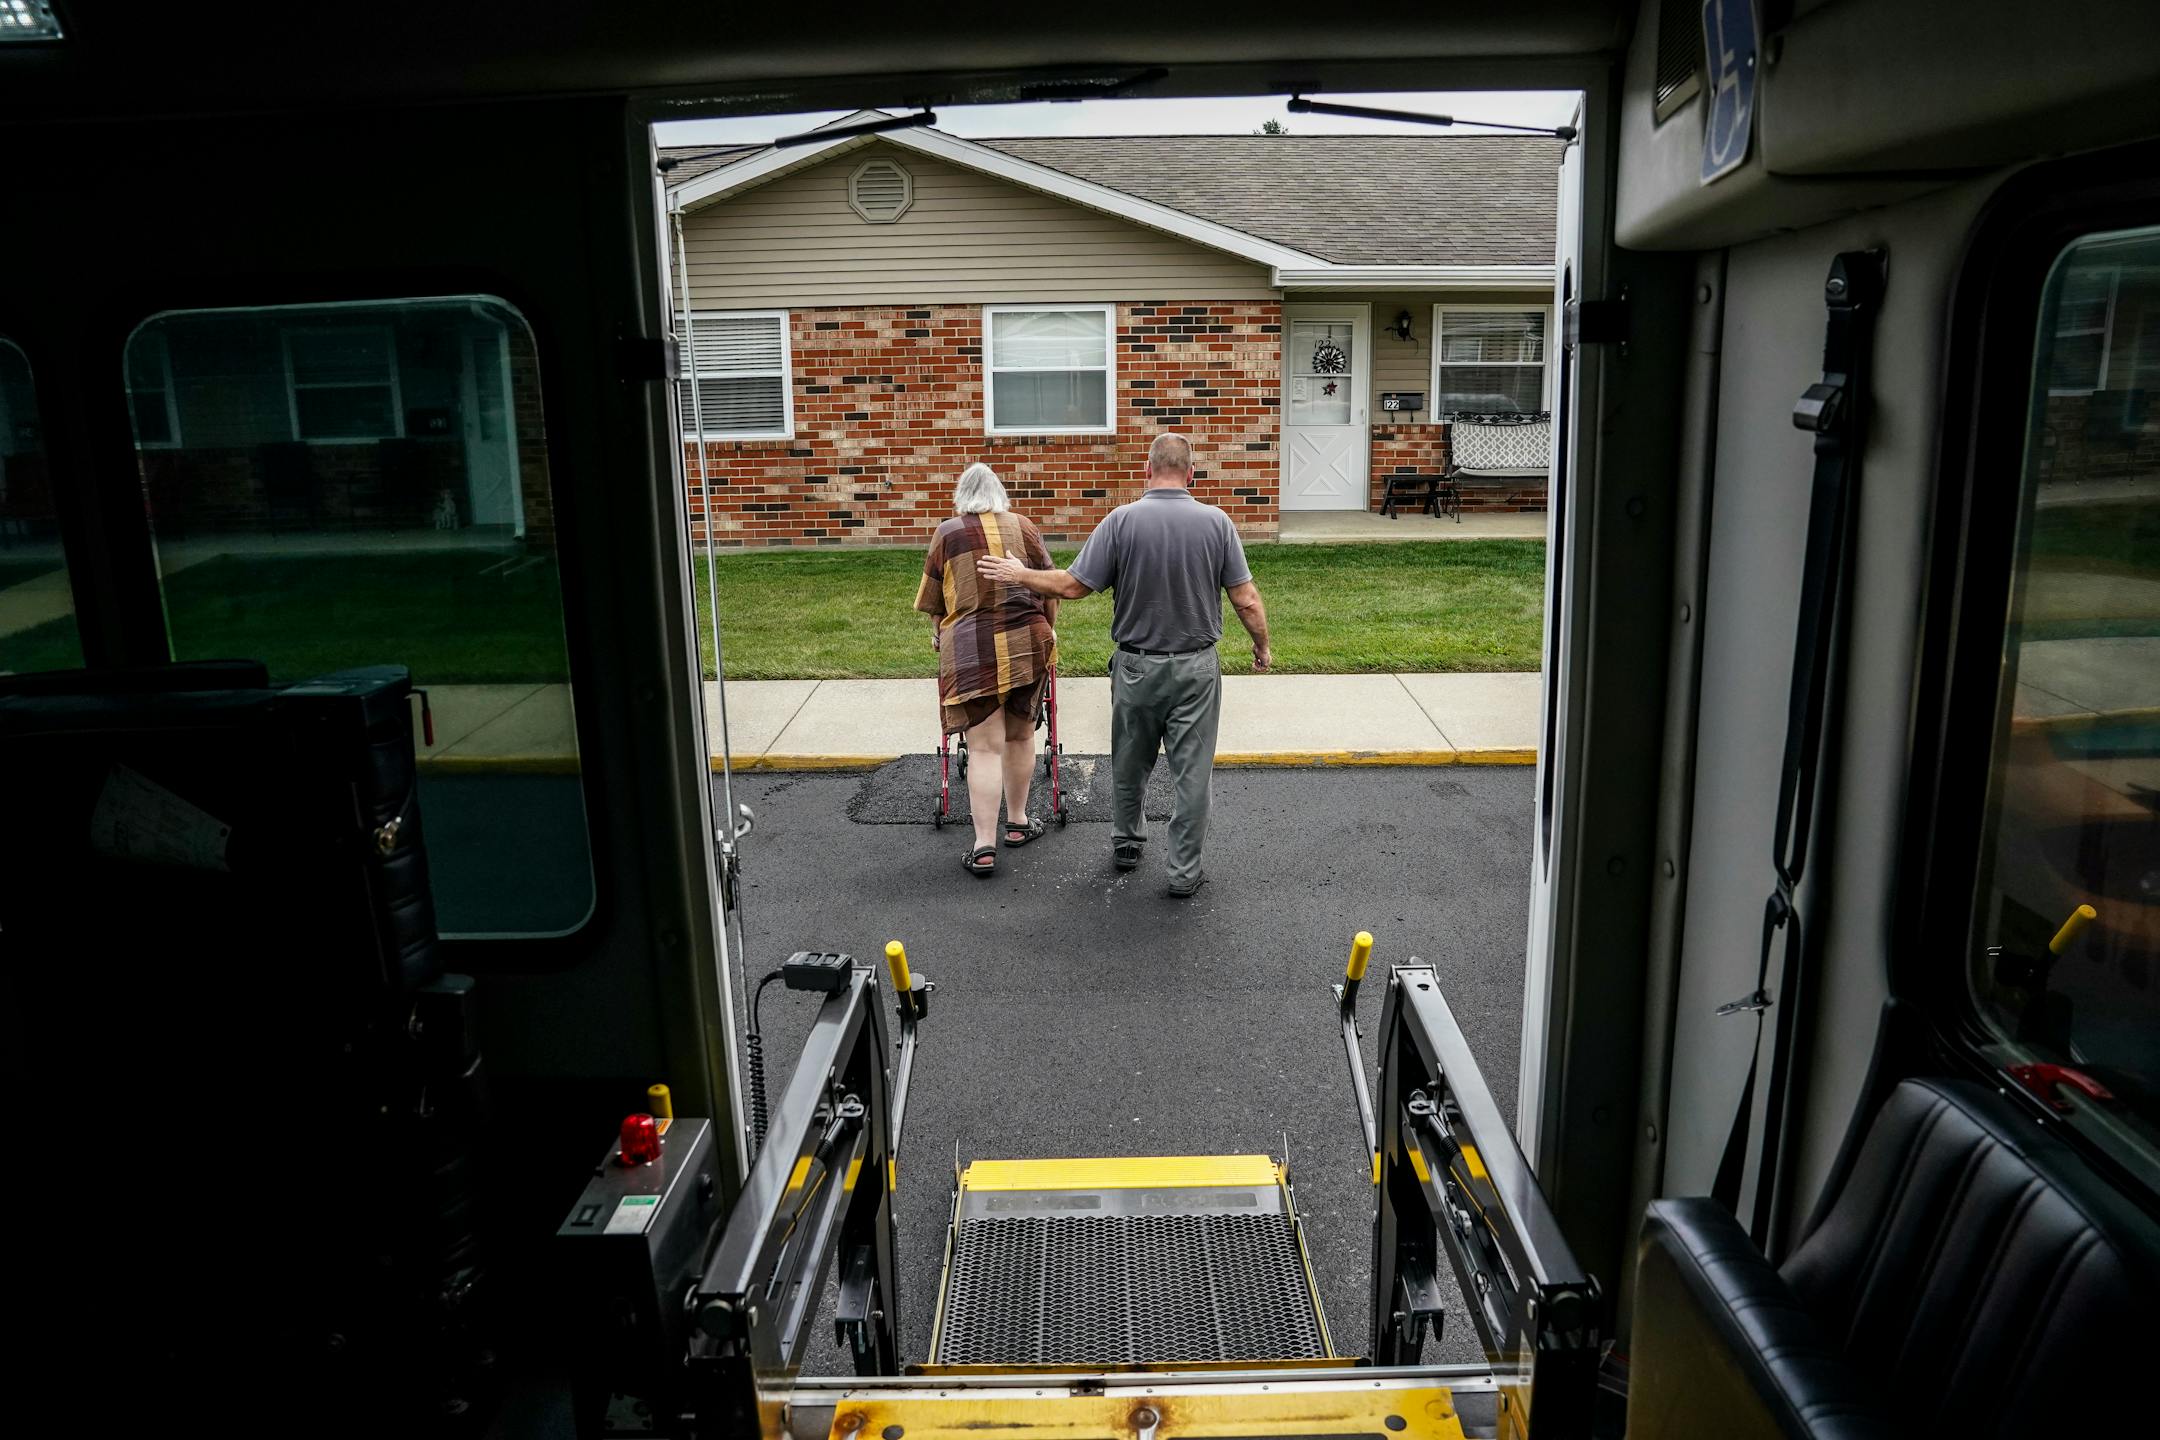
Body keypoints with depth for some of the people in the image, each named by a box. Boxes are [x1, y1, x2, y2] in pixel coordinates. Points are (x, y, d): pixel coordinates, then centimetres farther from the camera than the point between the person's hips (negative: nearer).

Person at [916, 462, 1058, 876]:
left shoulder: (948, 533, 3)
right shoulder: (1023, 527, 7)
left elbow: (931, 600, 11)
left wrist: (938, 634, 31)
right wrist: (1046, 629, 31)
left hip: (972, 651, -2)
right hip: (1027, 644, 2)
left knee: (984, 748, -2)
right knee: (1020, 736, 18)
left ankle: (984, 847, -6)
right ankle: (1017, 822, 31)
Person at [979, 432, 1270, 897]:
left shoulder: (1122, 520, -10)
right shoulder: (1215, 522, -7)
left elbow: (1072, 585, -10)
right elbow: (1246, 599, -5)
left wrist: (1019, 575, 5)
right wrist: (1262, 646, 12)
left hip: (1136, 664, 1)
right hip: (1196, 667, 0)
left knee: (1131, 763, 20)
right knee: (1191, 770, 6)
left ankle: (1128, 842, 37)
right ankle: (1185, 871, 11)